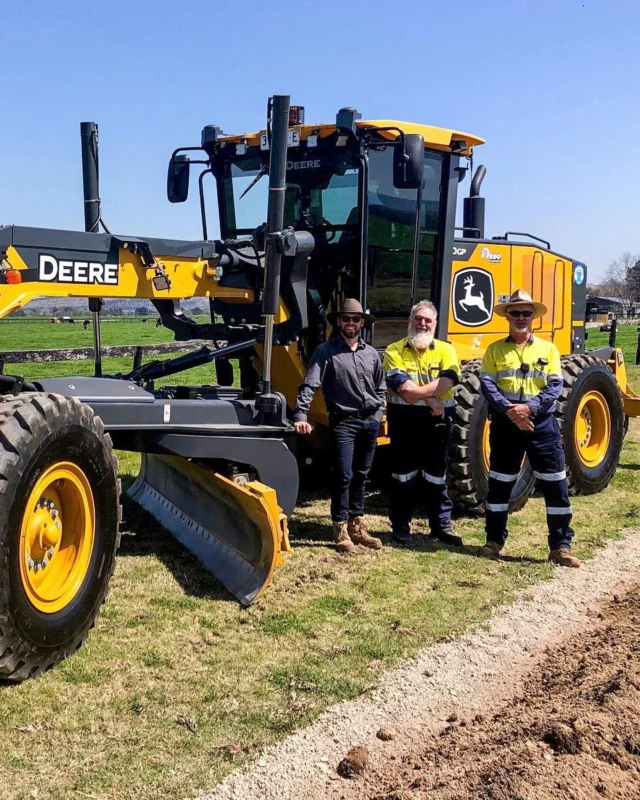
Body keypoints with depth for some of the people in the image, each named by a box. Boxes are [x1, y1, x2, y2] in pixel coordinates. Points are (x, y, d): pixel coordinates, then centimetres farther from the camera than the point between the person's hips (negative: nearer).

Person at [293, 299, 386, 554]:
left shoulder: (371, 354, 11)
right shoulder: (326, 351, -4)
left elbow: (380, 388, 21)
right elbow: (309, 385, -12)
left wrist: (377, 415, 10)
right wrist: (300, 416, -23)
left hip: (370, 422, 5)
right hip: (344, 422, -5)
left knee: (360, 476, 13)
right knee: (343, 476, -7)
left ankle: (357, 525, 23)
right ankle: (341, 530, 2)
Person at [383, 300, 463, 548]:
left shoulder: (445, 350, 5)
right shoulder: (394, 351, -1)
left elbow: (448, 381, -12)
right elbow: (401, 386, -14)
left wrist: (416, 391, -21)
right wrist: (430, 397, -20)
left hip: (437, 421, 2)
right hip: (404, 420, -2)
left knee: (436, 476, 11)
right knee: (403, 475, 5)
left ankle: (440, 525, 22)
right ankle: (400, 527, 14)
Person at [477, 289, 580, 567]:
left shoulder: (548, 349, 6)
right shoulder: (495, 349, 6)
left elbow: (555, 386, -2)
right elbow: (487, 384, -4)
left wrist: (530, 407, -17)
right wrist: (508, 409, -19)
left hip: (542, 423, 0)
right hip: (505, 424, 0)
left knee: (555, 484, -1)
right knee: (499, 483, 8)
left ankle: (560, 546, 6)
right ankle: (494, 540, 21)